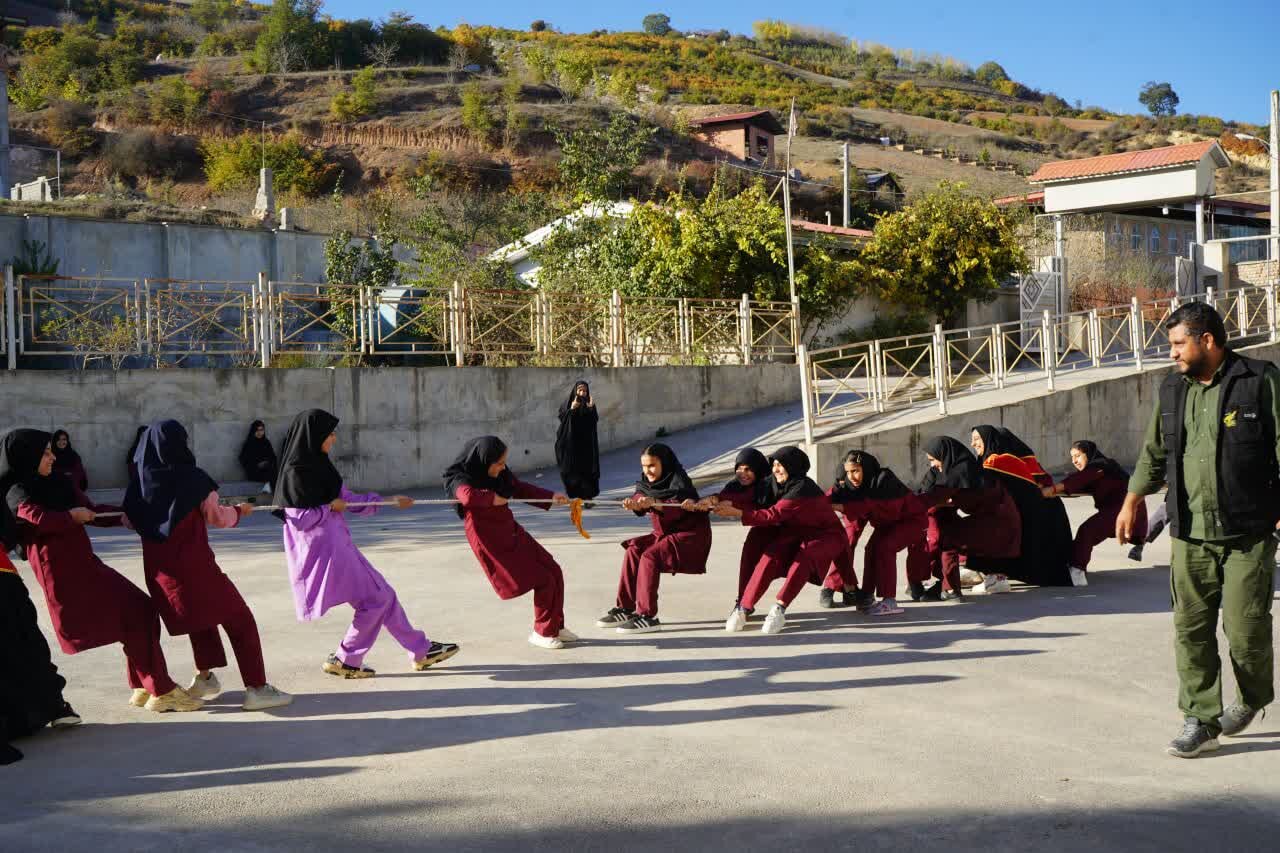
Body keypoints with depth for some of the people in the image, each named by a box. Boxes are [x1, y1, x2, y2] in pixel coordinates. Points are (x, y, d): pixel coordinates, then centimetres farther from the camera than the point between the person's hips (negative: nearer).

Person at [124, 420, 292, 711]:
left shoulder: (140, 483, 0)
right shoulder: (193, 479, -12)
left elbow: (131, 521, 11)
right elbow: (218, 517, -5)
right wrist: (239, 511, 15)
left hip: (159, 571, 6)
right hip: (194, 565, -6)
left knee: (200, 613, 31)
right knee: (240, 620, 4)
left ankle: (204, 677, 37)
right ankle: (256, 689, -1)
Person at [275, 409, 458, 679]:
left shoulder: (318, 465, 11)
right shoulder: (296, 471, -15)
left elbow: (348, 499, 18)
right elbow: (299, 517, -18)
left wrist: (389, 500, 18)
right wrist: (330, 507, -9)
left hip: (337, 543, 9)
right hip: (324, 548, -9)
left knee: (383, 595, 12)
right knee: (375, 600, -2)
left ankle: (421, 651, 19)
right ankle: (345, 660, 9)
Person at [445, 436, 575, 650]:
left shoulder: (500, 473, 1)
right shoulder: (459, 479, -21)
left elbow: (519, 488, 18)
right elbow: (468, 496, -44)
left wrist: (550, 497, 9)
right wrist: (492, 498, -26)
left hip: (512, 532, 8)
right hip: (492, 542, -8)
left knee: (554, 571, 10)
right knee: (543, 581, -8)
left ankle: (556, 626, 27)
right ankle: (542, 632, 11)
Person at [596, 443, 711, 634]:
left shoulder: (678, 480, -16)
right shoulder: (647, 481, 6)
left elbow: (678, 509, -30)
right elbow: (640, 496, -8)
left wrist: (654, 503, -47)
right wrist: (634, 503, -32)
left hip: (690, 534, -8)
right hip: (664, 533, 8)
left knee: (649, 556, -24)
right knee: (633, 551, -7)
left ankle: (647, 616, -23)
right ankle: (625, 609, -2)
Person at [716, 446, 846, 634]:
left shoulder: (802, 489, -26)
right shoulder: (780, 486, 2)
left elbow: (773, 515, -31)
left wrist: (737, 513, -35)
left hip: (826, 536, -7)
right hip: (799, 536, 7)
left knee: (803, 559, -37)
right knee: (770, 559, -19)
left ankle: (779, 609, -37)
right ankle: (744, 608, -21)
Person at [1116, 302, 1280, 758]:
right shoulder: (1172, 389, 12)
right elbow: (1154, 451, 21)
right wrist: (1132, 501, 18)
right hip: (1190, 533, 5)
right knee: (1191, 628, 1)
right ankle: (1200, 720, 9)